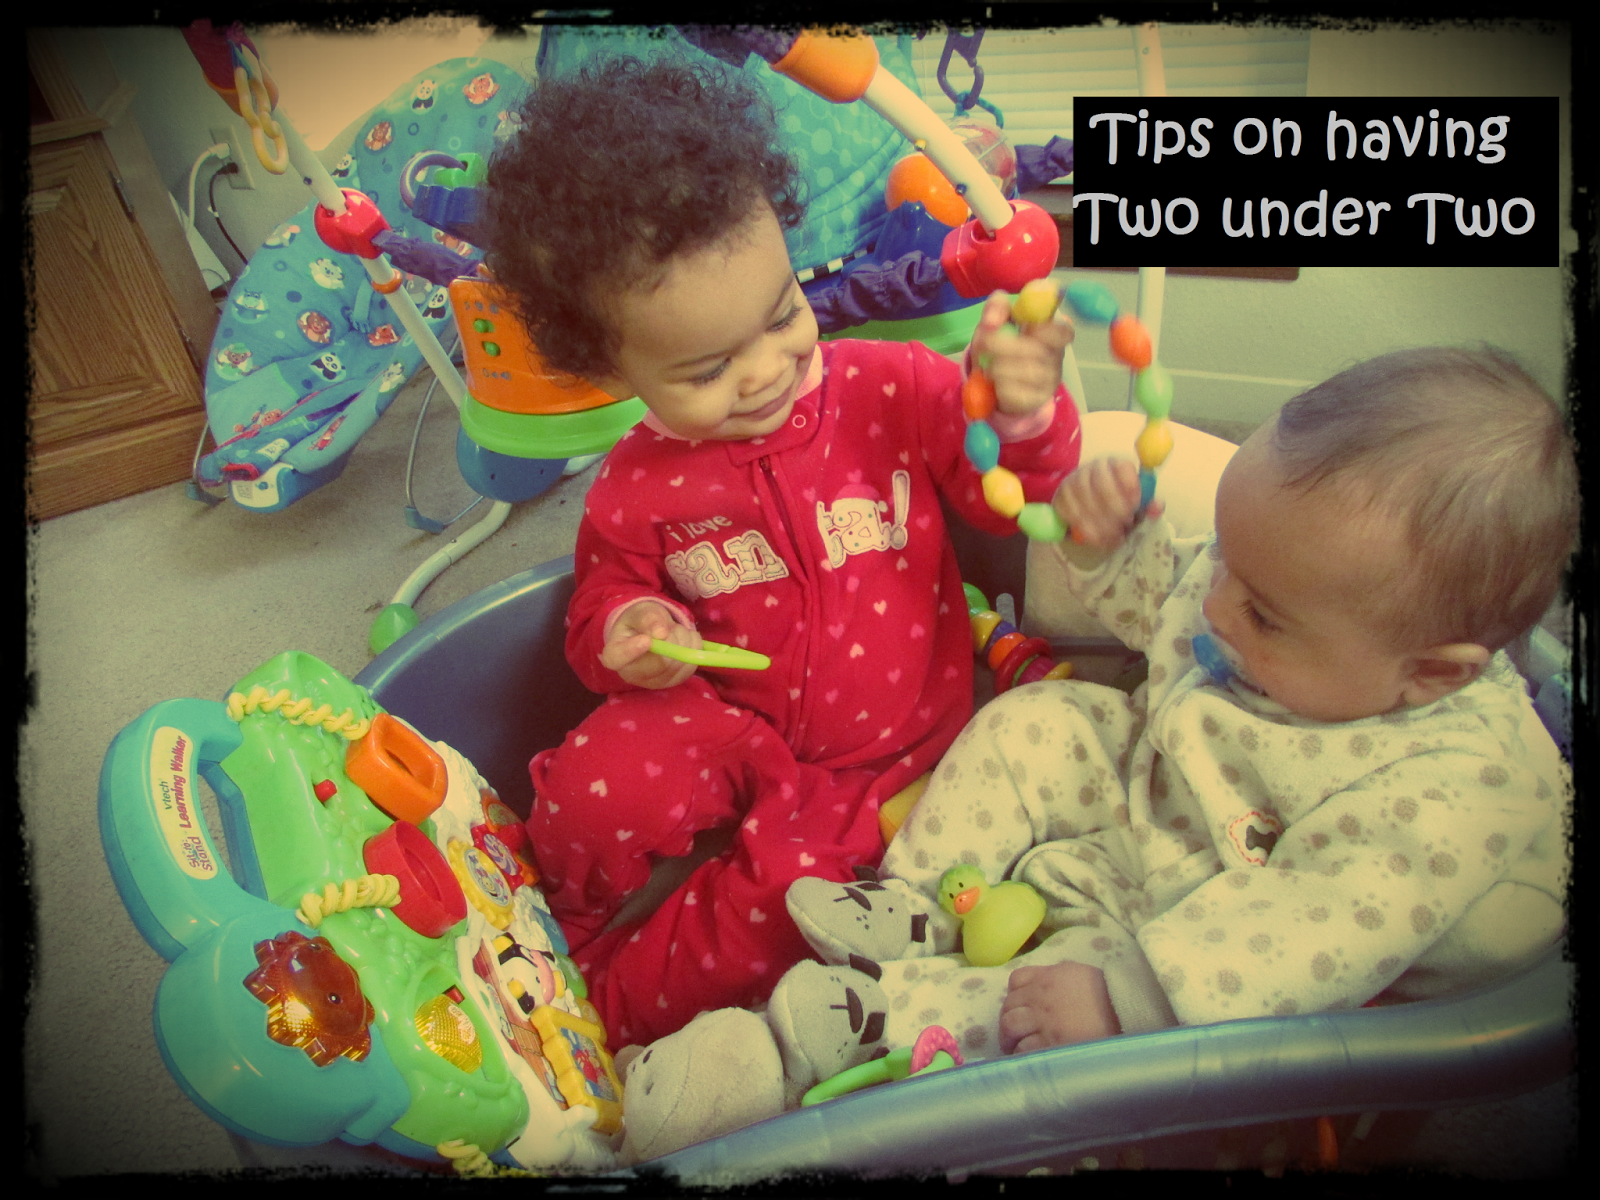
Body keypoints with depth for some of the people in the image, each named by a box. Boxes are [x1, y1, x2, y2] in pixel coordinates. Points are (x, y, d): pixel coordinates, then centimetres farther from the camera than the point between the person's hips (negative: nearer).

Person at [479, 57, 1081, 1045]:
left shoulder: (897, 390, -9)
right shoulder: (638, 488, -6)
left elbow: (1015, 500, -8)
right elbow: (603, 603, 9)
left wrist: (1025, 415, -30)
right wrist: (629, 635, -16)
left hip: (889, 747, 0)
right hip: (728, 729, 1)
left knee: (791, 884, -26)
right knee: (591, 794, -25)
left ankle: (618, 1003, 3)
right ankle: (589, 944, 11)